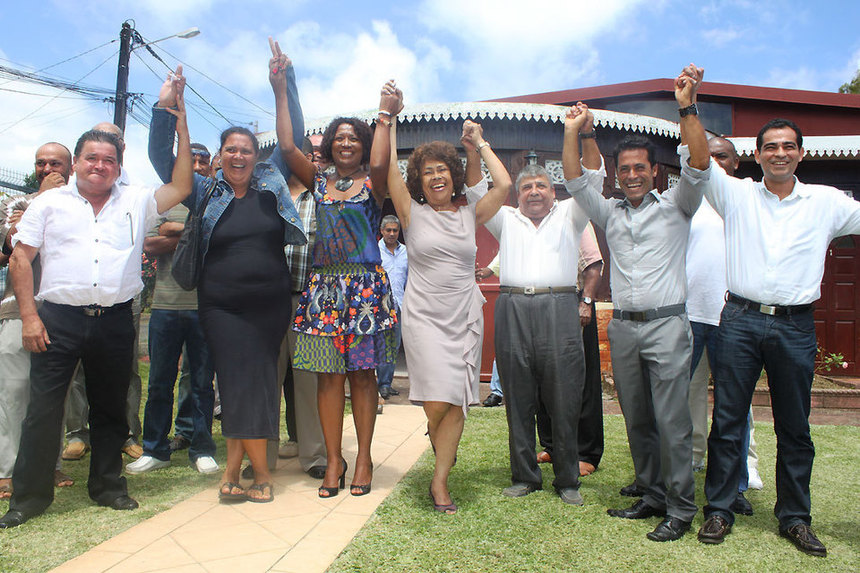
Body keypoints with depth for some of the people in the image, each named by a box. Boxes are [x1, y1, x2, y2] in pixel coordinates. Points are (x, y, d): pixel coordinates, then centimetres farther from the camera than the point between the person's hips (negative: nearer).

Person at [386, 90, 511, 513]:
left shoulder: (469, 215, 9)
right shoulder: (413, 214, 3)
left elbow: (504, 185, 1)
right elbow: (388, 168, -5)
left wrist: (479, 144, 10)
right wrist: (388, 117, -6)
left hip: (465, 316, 2)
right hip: (424, 316, -2)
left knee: (456, 405, 0)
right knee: (437, 404, -9)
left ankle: (440, 481, 13)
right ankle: (442, 445, 28)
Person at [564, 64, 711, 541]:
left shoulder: (675, 206, 6)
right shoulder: (610, 212, 15)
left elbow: (698, 167, -9)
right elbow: (575, 181, 10)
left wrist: (687, 108, -17)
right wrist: (574, 133, 1)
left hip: (666, 325, -4)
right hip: (622, 327, 4)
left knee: (672, 421, -4)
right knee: (636, 420, 10)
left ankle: (680, 509, 8)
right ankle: (653, 496, 23)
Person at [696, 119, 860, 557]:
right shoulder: (736, 194, 6)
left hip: (795, 327, 1)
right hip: (741, 320, -1)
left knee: (795, 429, 10)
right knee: (727, 421, 4)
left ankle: (794, 517, 26)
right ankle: (719, 510, 17)